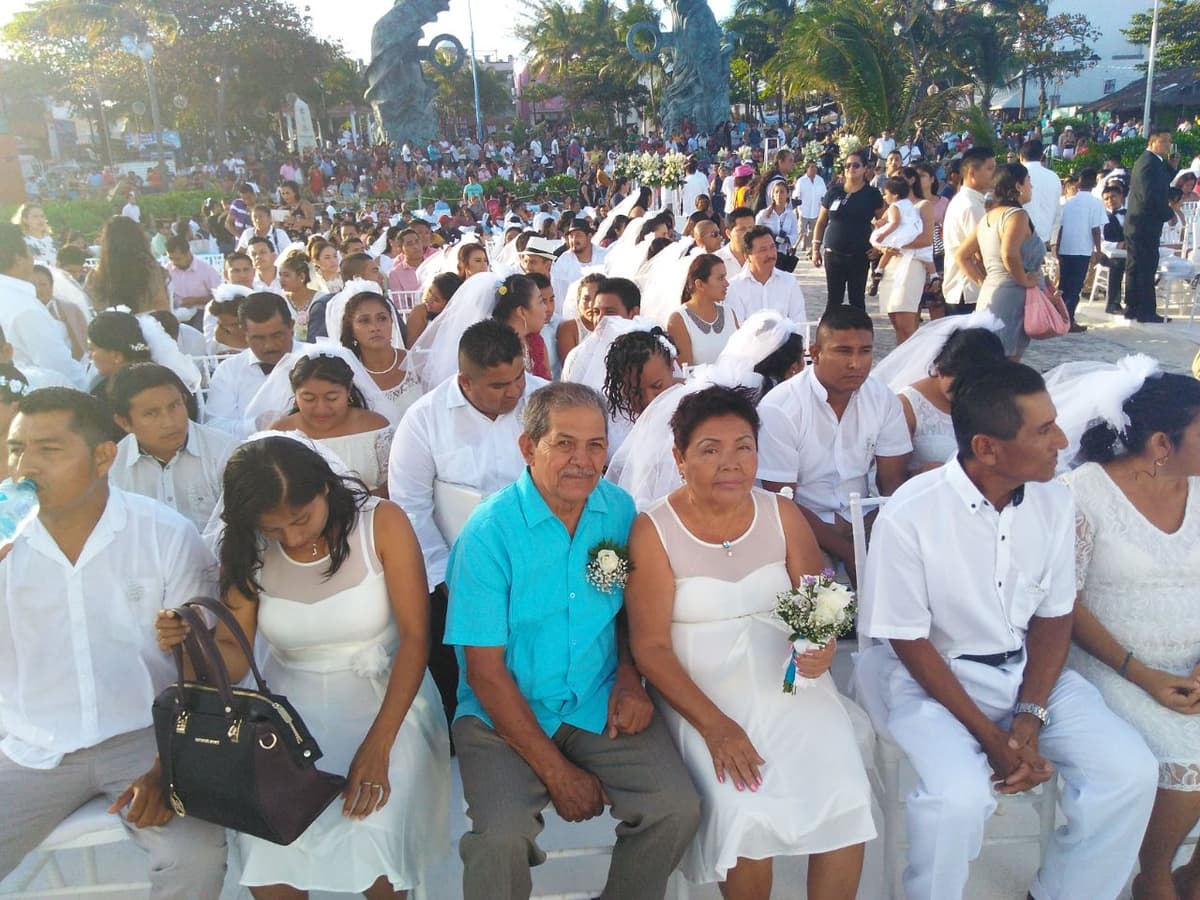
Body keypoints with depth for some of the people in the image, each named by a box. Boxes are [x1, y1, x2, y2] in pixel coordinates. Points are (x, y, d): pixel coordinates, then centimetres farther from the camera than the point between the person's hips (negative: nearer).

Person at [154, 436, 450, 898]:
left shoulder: (382, 523, -13)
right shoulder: (248, 548, -4)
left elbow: (415, 638, -13)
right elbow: (235, 658, 0)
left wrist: (377, 746, -20)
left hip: (384, 698, -2)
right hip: (290, 703, 2)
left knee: (370, 835, -25)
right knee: (264, 845, -22)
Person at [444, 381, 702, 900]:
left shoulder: (620, 510, -2)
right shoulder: (488, 532, -15)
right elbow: (485, 670, -13)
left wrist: (629, 675, -5)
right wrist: (556, 772, -14)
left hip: (601, 705, 4)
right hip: (504, 714, -3)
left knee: (677, 809, -15)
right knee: (501, 838, -27)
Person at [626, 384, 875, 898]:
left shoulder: (783, 516, 3)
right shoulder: (653, 532, -7)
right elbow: (650, 647, -9)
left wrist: (823, 647, -18)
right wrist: (714, 724, -19)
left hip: (789, 682, 3)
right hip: (699, 695, -3)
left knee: (847, 799, -19)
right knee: (747, 814, -24)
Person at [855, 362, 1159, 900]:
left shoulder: (1053, 502, -5)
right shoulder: (908, 517, -21)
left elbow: (1053, 616, 2)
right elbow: (910, 641, -14)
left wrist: (1030, 715, -11)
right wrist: (989, 735, -17)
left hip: (1028, 670, 5)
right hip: (933, 673, -5)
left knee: (1130, 771, -11)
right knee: (960, 795, -28)